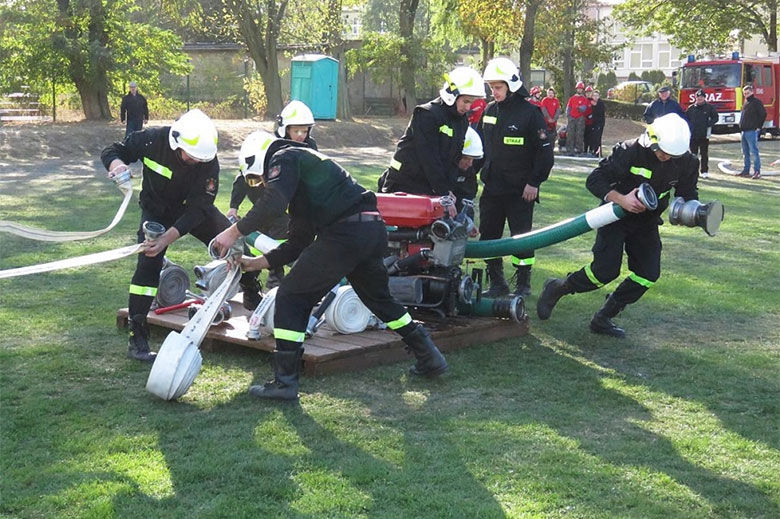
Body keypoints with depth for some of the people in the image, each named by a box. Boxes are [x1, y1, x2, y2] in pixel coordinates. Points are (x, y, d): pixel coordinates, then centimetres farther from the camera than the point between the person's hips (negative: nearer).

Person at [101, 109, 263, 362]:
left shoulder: (208, 163, -28)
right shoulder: (152, 140, -28)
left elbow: (198, 210, -30)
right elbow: (112, 151, -13)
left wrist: (165, 239, -41)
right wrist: (116, 164, -40)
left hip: (194, 208, 2)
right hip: (157, 210, -2)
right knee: (148, 265, -20)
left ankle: (252, 296, 25)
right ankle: (137, 337, -14)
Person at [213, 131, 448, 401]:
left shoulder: (285, 158, 5)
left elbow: (273, 202, -17)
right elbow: (299, 242, 29)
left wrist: (234, 231, -11)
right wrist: (257, 262, 25)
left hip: (345, 232, -10)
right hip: (375, 229, 10)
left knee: (291, 298, -1)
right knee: (380, 299, 29)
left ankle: (285, 381, -3)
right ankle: (429, 358, 37)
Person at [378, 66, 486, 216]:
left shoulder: (462, 120, 9)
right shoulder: (427, 115, -15)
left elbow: (454, 159, 11)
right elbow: (429, 158, -21)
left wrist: (448, 189, -3)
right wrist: (444, 194, -23)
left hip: (428, 190, 7)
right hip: (403, 186, -7)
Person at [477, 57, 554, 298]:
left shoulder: (530, 113, -9)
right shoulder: (490, 111, 9)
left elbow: (545, 150, -9)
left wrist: (534, 182, -12)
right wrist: (480, 170, 15)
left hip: (519, 190, -6)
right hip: (492, 187, 6)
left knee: (521, 237, 1)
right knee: (488, 235, 8)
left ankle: (523, 284, 14)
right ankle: (496, 283, 20)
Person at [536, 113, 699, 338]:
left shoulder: (686, 163, -10)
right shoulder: (629, 152, -23)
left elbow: (688, 193, 2)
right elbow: (595, 180, -21)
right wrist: (621, 199, -36)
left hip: (646, 223, 5)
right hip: (616, 217, -5)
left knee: (648, 274, -5)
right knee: (605, 270, -16)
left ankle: (603, 319, 8)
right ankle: (556, 288, 9)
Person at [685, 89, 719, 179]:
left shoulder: (709, 107, 2)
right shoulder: (691, 108, 6)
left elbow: (715, 118, 6)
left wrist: (708, 124, -9)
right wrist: (690, 126, -2)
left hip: (704, 135, -1)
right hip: (693, 135, 1)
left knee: (704, 154, 3)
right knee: (693, 154, 5)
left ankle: (705, 171, 8)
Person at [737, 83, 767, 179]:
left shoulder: (756, 102, -7)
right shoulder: (745, 102, 17)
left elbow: (763, 114, -11)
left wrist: (759, 127, -12)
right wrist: (741, 126, 14)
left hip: (752, 131, -9)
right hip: (744, 131, 9)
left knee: (754, 151, -10)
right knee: (745, 152, 12)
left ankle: (757, 171, -10)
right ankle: (746, 171, 19)